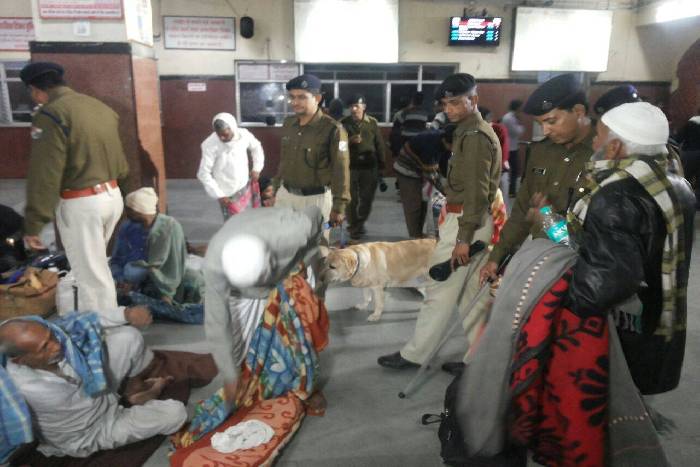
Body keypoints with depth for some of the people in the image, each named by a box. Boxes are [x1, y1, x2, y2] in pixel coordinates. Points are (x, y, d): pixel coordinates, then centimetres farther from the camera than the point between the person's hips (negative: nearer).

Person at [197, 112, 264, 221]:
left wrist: (257, 168, 5)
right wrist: (218, 195, -16)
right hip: (228, 195, -4)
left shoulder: (244, 134, -12)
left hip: (247, 187, 4)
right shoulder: (210, 145, -23)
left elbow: (256, 147, 11)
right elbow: (203, 173, -16)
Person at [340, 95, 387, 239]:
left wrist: (381, 164, 7)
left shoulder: (372, 122, 3)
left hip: (369, 166, 2)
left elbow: (379, 144, 8)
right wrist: (349, 141, -17)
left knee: (367, 198, 9)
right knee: (352, 199, 2)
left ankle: (360, 223, 31)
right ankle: (353, 226, 17)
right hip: (350, 166, -1)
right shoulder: (344, 123, 0)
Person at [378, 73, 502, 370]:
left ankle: (414, 354, 10)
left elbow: (476, 192, -20)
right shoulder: (476, 132, 17)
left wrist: (463, 238, -21)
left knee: (440, 291, -1)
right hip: (473, 221, 10)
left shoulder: (474, 136, -14)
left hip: (465, 221, -10)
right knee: (472, 294, 13)